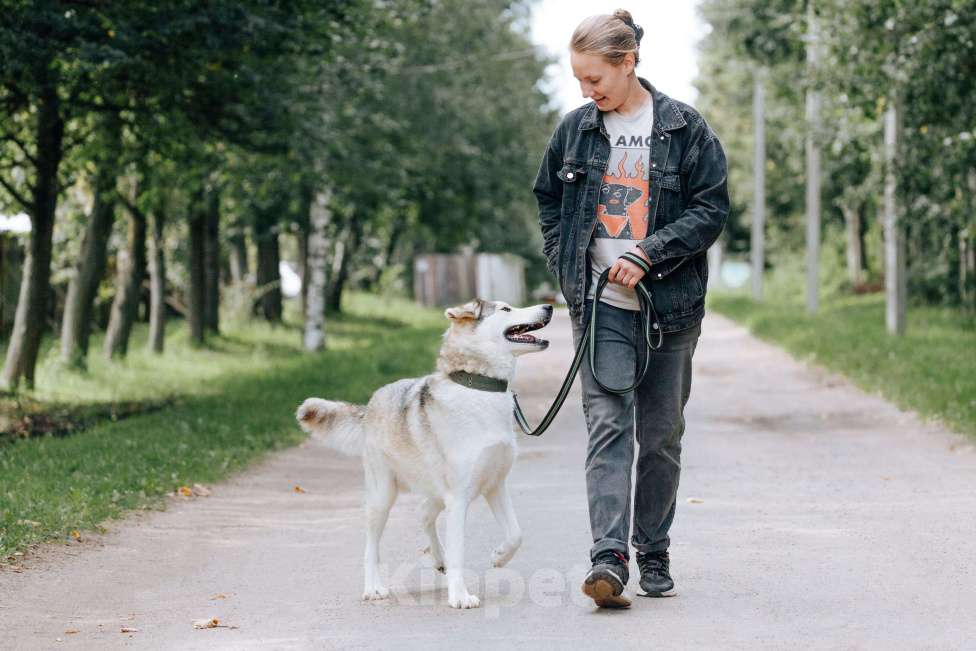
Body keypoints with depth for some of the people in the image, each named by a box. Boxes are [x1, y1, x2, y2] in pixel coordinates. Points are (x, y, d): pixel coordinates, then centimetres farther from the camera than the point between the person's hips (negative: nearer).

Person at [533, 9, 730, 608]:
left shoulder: (685, 128, -3)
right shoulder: (575, 129, 6)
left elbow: (712, 209, -4)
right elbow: (548, 200, 19)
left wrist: (648, 253, -14)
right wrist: (567, 266, 7)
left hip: (669, 306, -1)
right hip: (600, 304, 1)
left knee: (661, 435, 8)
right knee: (608, 427, -12)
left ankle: (654, 552, 22)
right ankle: (610, 557, -19)